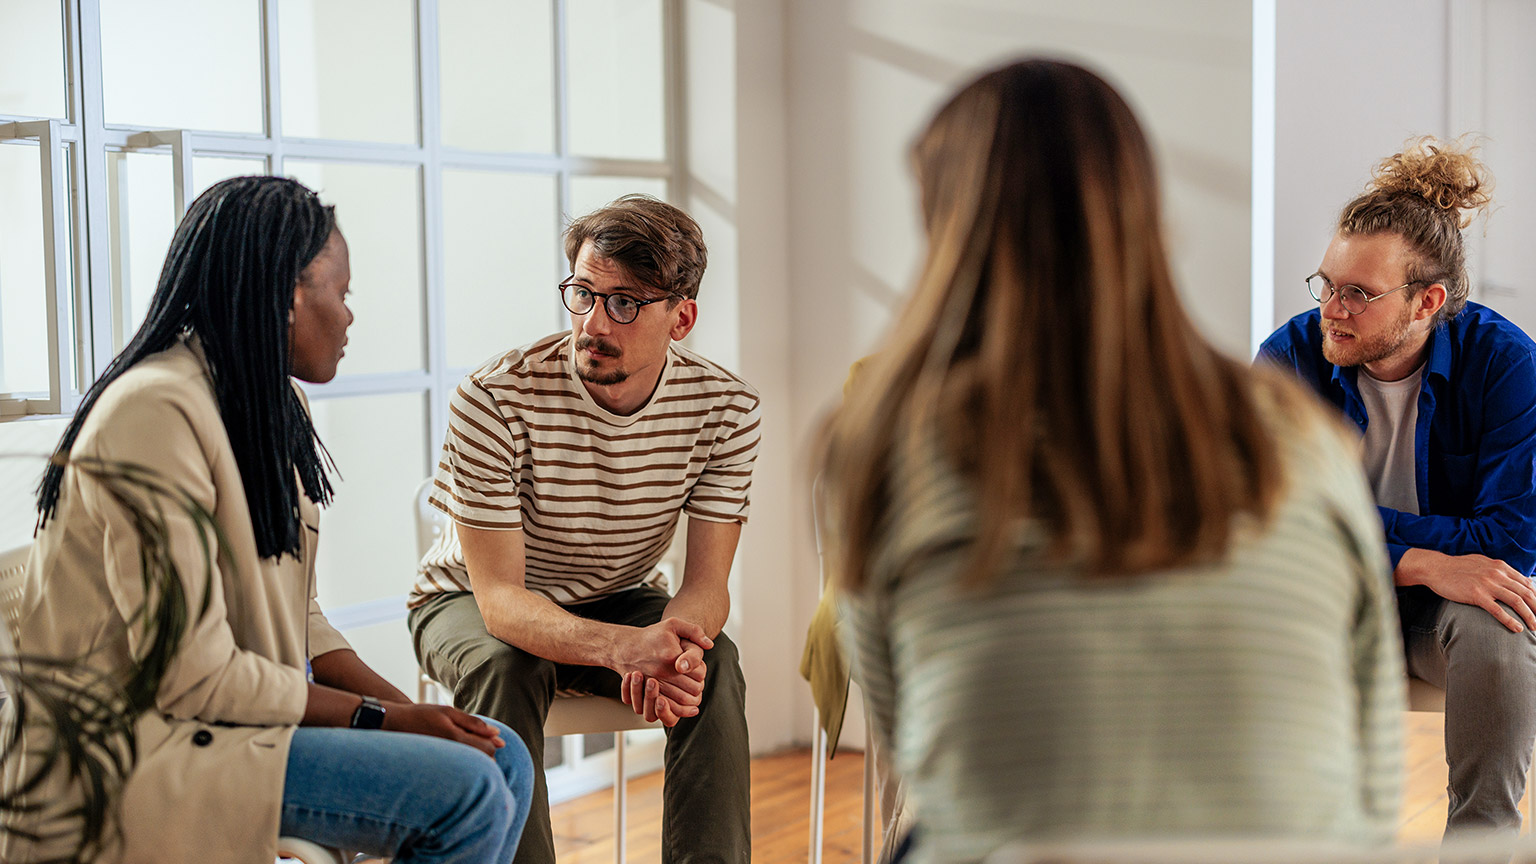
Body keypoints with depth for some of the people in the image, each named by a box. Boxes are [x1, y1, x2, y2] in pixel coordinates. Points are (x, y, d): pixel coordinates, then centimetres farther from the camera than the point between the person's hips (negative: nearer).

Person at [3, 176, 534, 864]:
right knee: (468, 792, -22)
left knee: (503, 757, 2)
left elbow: (297, 618, 11)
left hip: (246, 709, 10)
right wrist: (382, 719, -16)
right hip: (141, 743, -10)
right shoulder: (155, 411, -20)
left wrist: (405, 708, -4)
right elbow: (194, 676, -22)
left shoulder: (272, 405, 11)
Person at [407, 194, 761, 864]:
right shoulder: (493, 400, -28)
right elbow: (498, 595, -30)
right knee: (505, 667, -35)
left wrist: (673, 646, -43)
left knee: (714, 665, -26)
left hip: (619, 602, 2)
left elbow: (706, 584, -17)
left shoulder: (725, 408, -18)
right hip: (471, 601, -2)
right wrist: (624, 646, -50)